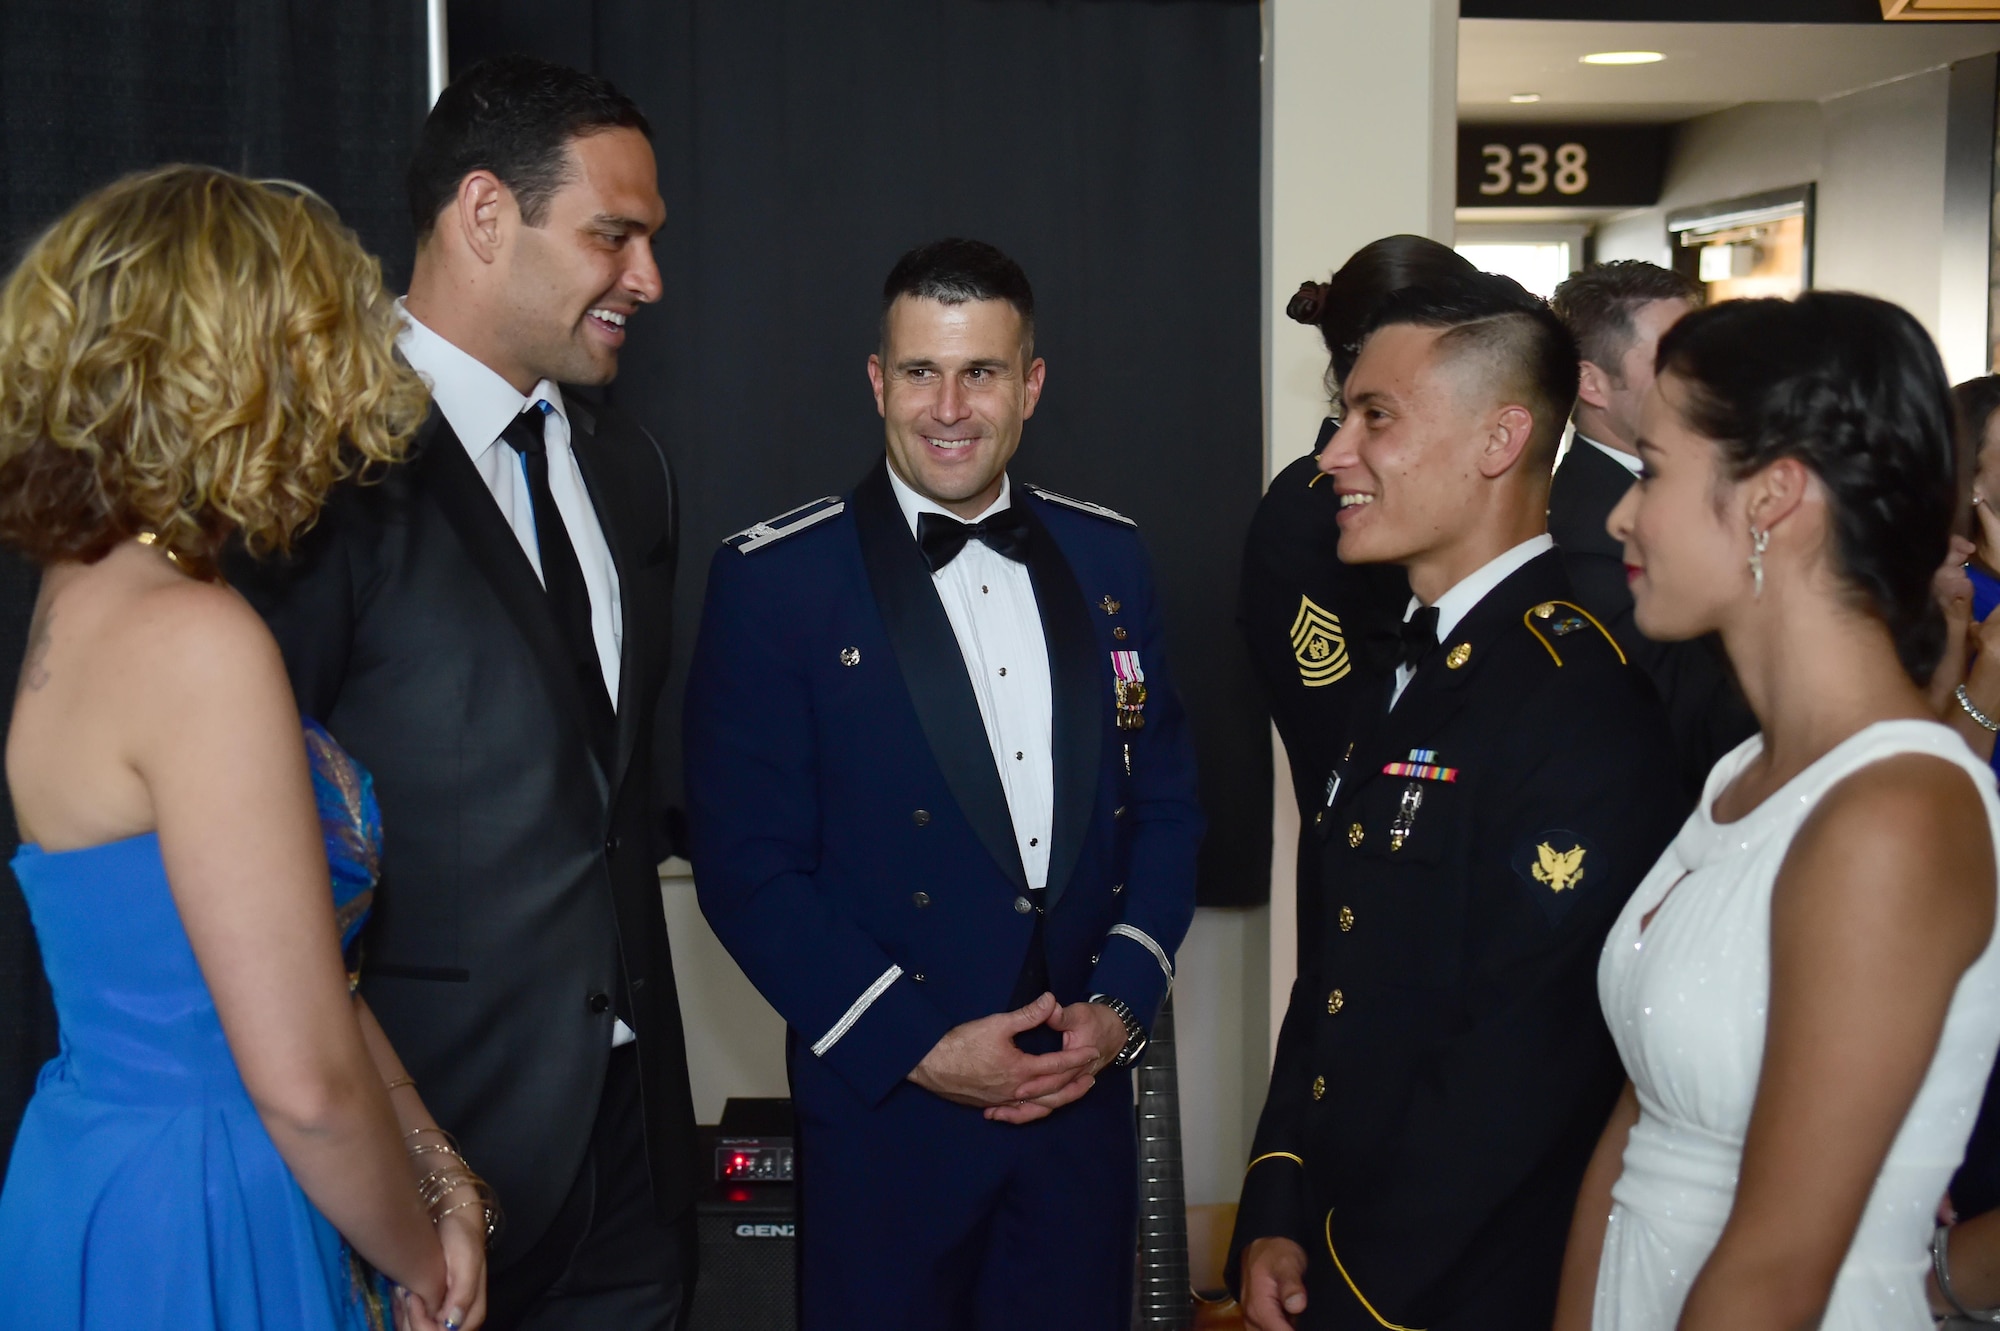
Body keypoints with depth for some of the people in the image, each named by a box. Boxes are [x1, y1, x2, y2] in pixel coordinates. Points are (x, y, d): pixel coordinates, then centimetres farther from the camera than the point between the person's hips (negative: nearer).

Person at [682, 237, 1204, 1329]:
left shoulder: (1108, 558, 5)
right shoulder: (774, 580, -8)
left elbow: (1164, 802, 8)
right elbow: (746, 863, -10)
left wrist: (1123, 1002, -5)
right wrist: (914, 1046, -14)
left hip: (1083, 1092, 4)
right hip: (886, 1106, -3)